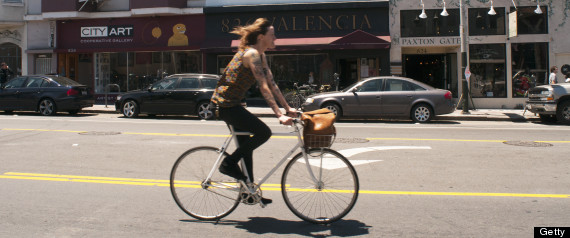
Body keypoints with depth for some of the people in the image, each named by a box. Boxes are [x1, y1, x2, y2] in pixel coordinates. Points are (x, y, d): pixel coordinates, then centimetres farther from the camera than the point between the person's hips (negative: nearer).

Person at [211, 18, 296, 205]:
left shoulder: (260, 56, 12)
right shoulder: (251, 54, -18)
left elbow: (272, 84, 13)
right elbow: (264, 88, -26)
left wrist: (288, 108, 9)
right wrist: (279, 116, -29)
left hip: (231, 104, 10)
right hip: (225, 105, -10)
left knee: (246, 146, 13)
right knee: (263, 132, -14)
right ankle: (229, 164, -2)